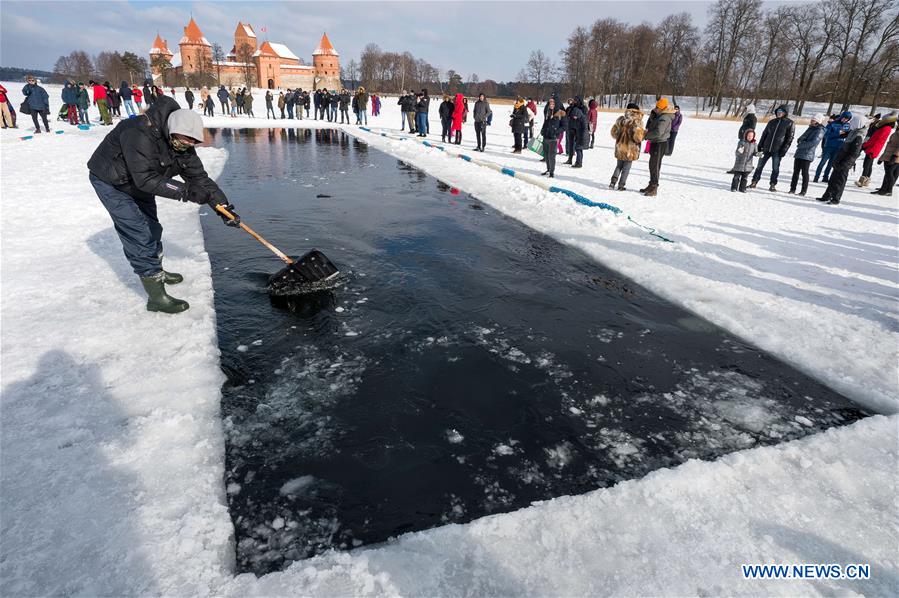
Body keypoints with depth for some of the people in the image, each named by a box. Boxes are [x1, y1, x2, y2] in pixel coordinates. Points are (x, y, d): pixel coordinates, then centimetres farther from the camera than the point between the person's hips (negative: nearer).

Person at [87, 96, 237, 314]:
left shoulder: (182, 145, -12)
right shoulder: (140, 135, -36)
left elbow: (199, 177, -11)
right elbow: (146, 179, -40)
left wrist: (223, 205, -20)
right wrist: (184, 191, -44)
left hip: (138, 185, 8)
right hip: (110, 182, -8)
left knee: (152, 228, 19)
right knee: (139, 233, -15)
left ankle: (155, 271, 43)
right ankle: (156, 295, -14)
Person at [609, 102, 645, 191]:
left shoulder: (620, 119, 2)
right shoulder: (637, 122, -13)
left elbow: (614, 132, 9)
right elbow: (637, 137, -19)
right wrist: (644, 132, 0)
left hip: (619, 147, 4)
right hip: (630, 149, -4)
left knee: (619, 166, 19)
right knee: (626, 168, 8)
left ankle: (613, 182, 9)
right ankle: (621, 185, 11)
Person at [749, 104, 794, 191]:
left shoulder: (789, 123, 0)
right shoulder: (772, 122, 11)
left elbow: (789, 138, -3)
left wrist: (784, 150, -11)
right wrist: (760, 146, 7)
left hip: (777, 151, -3)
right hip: (766, 148, 4)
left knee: (775, 168, 2)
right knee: (760, 166, 4)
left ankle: (773, 185, 11)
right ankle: (754, 182, 11)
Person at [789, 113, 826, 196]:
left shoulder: (820, 131, -6)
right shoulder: (810, 128, 18)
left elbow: (813, 143, -18)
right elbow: (800, 138, 17)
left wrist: (801, 145, -14)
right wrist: (800, 140, -5)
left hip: (807, 155, -7)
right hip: (799, 153, 7)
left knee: (804, 172, -3)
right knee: (796, 171, 7)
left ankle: (803, 191, 3)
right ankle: (792, 189, 12)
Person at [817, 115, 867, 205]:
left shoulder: (858, 137, -18)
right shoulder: (853, 133, 9)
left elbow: (853, 154, -22)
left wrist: (843, 164, -23)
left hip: (844, 166, -9)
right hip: (839, 162, 9)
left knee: (839, 182, 1)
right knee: (832, 180, 14)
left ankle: (835, 199, 10)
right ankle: (826, 197, 23)